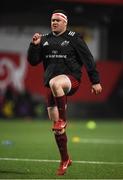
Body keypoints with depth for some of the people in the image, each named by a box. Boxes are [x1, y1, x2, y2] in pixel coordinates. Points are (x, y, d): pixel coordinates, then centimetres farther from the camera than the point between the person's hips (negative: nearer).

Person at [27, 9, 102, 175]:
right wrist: (34, 45, -5)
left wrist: (95, 81, -4)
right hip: (51, 84, 5)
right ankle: (65, 160, 16)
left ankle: (63, 119, -26)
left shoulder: (73, 38, 1)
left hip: (71, 79, -5)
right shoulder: (44, 39, 14)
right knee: (56, 126, 2)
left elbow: (88, 60, 0)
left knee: (55, 83, -42)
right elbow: (33, 61, 12)